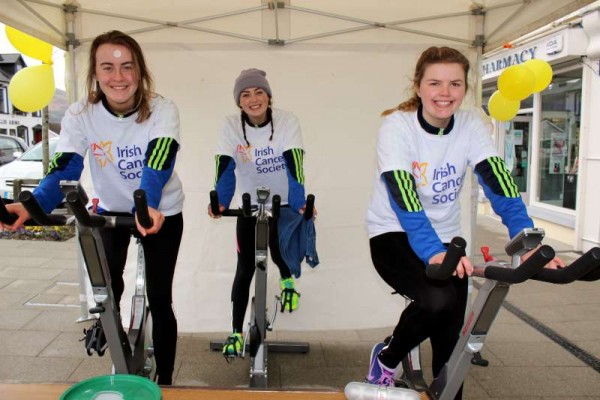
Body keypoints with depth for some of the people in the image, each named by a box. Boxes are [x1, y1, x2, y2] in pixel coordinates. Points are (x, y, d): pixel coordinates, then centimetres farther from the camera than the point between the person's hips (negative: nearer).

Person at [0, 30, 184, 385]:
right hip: (111, 210, 3)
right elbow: (65, 169, -27)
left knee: (159, 300, -1)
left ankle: (164, 382, 19)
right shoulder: (80, 115, -17)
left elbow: (158, 165, -39)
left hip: (162, 212, -2)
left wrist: (148, 207, -59)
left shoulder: (162, 111, -24)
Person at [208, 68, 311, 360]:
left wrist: (299, 202, -41)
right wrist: (220, 202, -38)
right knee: (245, 268, -2)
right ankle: (236, 332, 9)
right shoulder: (231, 125, -13)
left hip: (282, 204, 0)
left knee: (279, 253, 4)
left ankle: (287, 281, 43)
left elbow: (293, 164, -28)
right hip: (249, 206, 1)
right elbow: (225, 167, -22)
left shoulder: (287, 121, -17)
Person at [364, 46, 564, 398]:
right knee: (438, 300, -30)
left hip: (446, 237, 4)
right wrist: (433, 252, -48)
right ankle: (386, 358, -1)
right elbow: (404, 198, -33)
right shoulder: (397, 126, -20)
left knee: (450, 338, 0)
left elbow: (500, 184, -20)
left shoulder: (472, 125, -8)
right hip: (394, 235, -4)